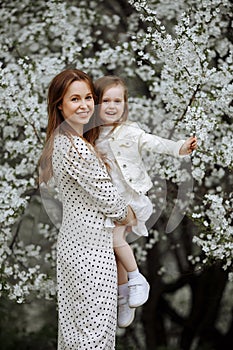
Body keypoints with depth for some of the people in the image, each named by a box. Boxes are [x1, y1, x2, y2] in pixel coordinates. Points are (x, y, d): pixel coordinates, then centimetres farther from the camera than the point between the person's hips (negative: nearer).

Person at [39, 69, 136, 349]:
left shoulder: (59, 142, 9)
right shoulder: (77, 147, -21)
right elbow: (109, 200, -16)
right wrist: (127, 215, 5)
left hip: (70, 242, 10)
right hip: (91, 250, -10)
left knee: (74, 323, 17)